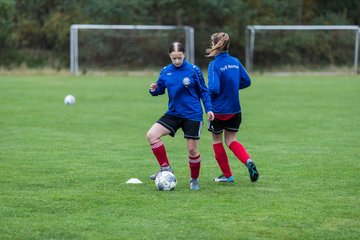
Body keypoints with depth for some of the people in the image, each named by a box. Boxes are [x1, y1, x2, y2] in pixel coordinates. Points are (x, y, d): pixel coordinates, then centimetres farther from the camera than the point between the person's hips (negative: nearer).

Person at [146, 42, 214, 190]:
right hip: (173, 114, 4)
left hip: (192, 115, -3)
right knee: (151, 135, -15)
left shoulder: (193, 70, -7)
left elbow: (203, 91, 1)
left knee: (192, 149, -2)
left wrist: (208, 108, -6)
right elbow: (160, 89, 11)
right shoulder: (166, 71, 1)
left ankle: (194, 179, 22)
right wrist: (154, 89, -12)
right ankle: (166, 168, -5)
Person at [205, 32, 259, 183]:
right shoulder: (235, 62, 1)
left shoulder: (214, 65, -19)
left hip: (219, 110, -5)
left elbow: (214, 88, -27)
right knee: (231, 140, 17)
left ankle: (227, 175, 21)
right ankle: (248, 161, -11)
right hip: (235, 110, 5)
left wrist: (206, 93, -6)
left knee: (216, 140, 16)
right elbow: (246, 81, 9)